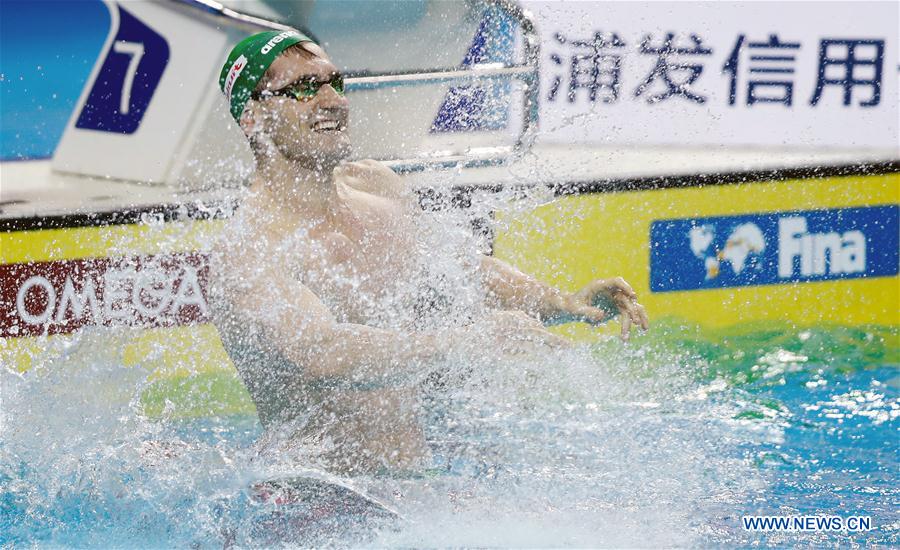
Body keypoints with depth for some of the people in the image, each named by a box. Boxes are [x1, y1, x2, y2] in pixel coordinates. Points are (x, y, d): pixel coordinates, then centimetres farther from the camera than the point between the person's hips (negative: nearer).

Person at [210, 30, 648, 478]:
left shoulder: (379, 186, 9)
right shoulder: (247, 251, -17)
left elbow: (463, 272, 25)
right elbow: (323, 353, -34)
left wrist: (564, 303, 9)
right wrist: (470, 336, -38)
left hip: (415, 475, 7)